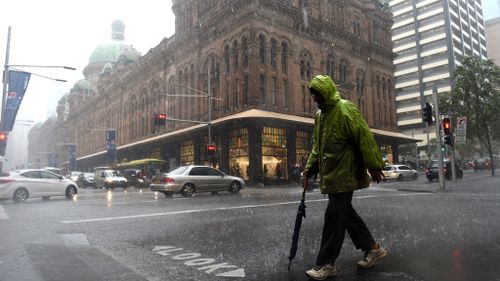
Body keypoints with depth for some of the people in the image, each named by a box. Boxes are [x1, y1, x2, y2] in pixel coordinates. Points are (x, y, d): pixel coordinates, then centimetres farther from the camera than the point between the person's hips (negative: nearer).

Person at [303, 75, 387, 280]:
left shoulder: (345, 109, -12)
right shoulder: (320, 115, 16)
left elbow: (364, 136, -16)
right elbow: (317, 145, 22)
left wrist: (374, 165, -18)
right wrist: (310, 167, 14)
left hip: (344, 175, -9)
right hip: (331, 175, 9)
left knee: (334, 217, -4)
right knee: (345, 213, 15)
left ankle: (326, 264, 6)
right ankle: (373, 249, 31)